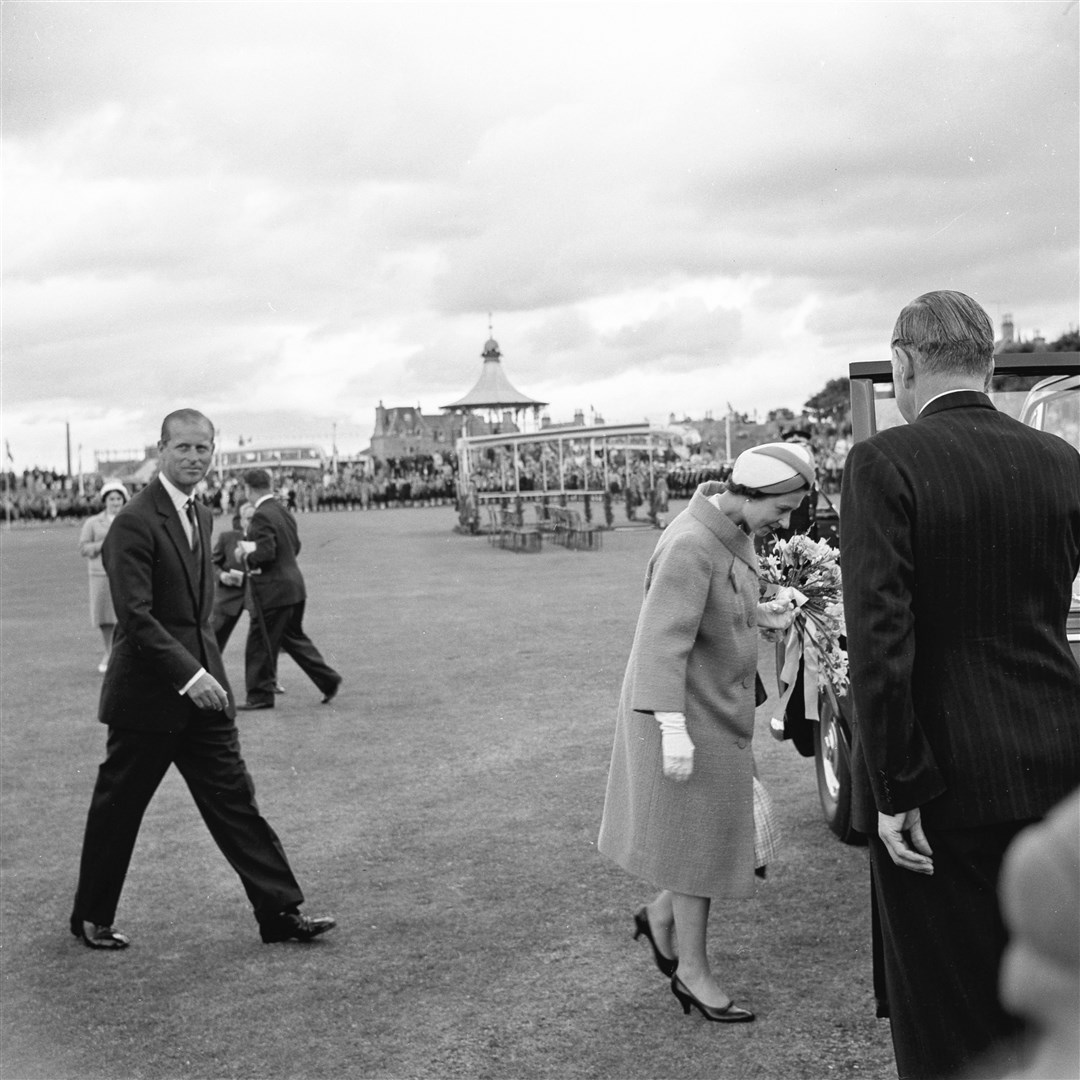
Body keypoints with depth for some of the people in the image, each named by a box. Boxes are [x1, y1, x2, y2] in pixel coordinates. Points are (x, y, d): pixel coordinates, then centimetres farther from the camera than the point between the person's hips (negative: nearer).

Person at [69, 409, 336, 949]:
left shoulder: (201, 516, 12)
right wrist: (189, 675, -27)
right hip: (148, 695, -7)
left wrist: (205, 671, 13)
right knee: (117, 809, 8)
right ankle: (91, 918, 25)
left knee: (234, 799, 5)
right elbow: (135, 616, -22)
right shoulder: (135, 521, -16)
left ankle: (280, 913, 7)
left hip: (200, 685, 7)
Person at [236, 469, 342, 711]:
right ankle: (328, 680, 18)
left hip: (273, 591, -9)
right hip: (294, 585, 9)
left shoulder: (262, 516, -18)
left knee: (260, 644, 3)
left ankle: (260, 695, 11)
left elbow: (266, 552, -24)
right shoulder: (284, 512, 10)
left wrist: (248, 554, -5)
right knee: (293, 638, 20)